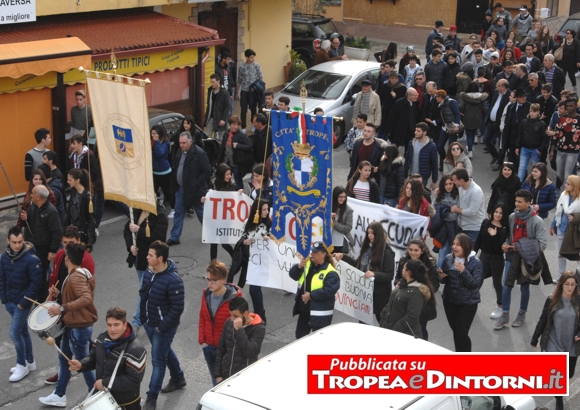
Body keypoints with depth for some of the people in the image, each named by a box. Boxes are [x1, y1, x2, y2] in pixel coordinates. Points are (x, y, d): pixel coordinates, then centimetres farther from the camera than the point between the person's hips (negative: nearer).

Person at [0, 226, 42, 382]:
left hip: (23, 303, -6)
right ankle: (30, 362, 29)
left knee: (14, 333, -5)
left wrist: (23, 303, -16)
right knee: (23, 331, 17)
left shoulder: (31, 259, -20)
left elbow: (36, 283, -17)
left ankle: (22, 366, 10)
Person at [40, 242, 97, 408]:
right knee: (64, 359, 18)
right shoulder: (75, 275, 11)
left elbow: (86, 298, -39)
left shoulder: (76, 277, -24)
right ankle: (59, 396, 27)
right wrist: (59, 294, 7)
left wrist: (62, 308, -39)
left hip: (79, 327, -11)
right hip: (72, 325, 11)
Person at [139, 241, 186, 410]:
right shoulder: (149, 272, -3)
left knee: (158, 361, 1)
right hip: (149, 324, 8)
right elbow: (143, 295, 10)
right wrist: (142, 318, 10)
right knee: (165, 352, 26)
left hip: (163, 328, -8)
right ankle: (178, 378, 47)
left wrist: (162, 327, -20)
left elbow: (177, 308, -23)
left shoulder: (173, 280, -27)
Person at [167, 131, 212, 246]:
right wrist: (174, 185, 8)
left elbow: (207, 171, -17)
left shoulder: (199, 154, -19)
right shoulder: (180, 152, 5)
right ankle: (174, 237, 16)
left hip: (194, 190, -7)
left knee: (201, 213, 9)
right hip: (180, 188, 7)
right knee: (178, 213, 10)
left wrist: (196, 184, -20)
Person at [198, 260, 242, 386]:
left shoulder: (234, 297, -18)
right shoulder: (206, 294, 0)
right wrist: (202, 340, 5)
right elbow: (202, 318, 11)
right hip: (208, 347, 5)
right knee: (215, 380, 18)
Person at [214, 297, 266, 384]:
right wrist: (218, 374, 7)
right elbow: (221, 349, 10)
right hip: (226, 376, 5)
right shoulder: (229, 323, 2)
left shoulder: (258, 329, -13)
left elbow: (248, 351, -25)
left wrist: (239, 329, -26)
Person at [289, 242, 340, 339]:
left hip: (320, 314, -8)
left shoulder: (330, 272, -17)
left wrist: (311, 295, -22)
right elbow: (293, 275, 1)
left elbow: (329, 291, -25)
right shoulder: (307, 264, 6)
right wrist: (299, 266, -19)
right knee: (300, 335, 20)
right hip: (304, 310, 8)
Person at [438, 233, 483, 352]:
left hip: (468, 302, -4)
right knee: (455, 331, 15)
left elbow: (476, 284, -20)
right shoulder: (448, 259, -3)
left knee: (462, 333, -7)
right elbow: (444, 280, 9)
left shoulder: (475, 262, -13)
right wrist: (441, 277, -15)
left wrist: (463, 271, -31)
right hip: (449, 300, 4)